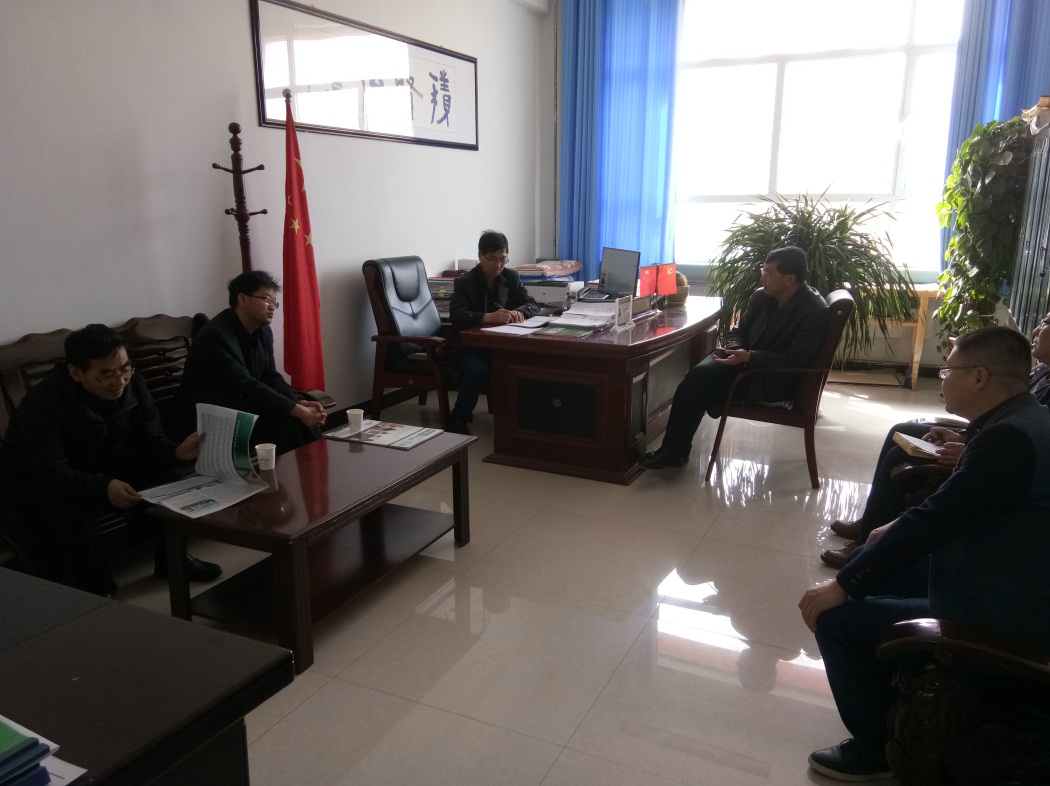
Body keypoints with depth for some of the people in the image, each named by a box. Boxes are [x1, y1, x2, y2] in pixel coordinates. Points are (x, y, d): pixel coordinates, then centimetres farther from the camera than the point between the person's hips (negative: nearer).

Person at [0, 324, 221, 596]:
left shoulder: (132, 385, -16)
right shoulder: (43, 402, -33)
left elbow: (149, 440, -13)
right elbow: (50, 472, -41)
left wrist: (175, 451, -36)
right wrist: (103, 487, -58)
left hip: (98, 465, 6)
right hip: (35, 479, -5)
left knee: (160, 472, -17)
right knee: (68, 505, -37)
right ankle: (96, 590, -18)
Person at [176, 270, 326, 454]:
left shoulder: (263, 332, 4)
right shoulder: (215, 337, -22)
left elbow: (271, 378, 4)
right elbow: (247, 386, -28)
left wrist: (301, 403, -15)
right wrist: (298, 410, -29)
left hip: (244, 409, 8)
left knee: (296, 418, -15)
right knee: (287, 422, -24)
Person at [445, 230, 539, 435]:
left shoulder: (511, 277, 6)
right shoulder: (464, 283, -8)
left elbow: (533, 304, 4)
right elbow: (456, 316, -24)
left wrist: (519, 312, -20)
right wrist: (488, 317, -41)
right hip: (467, 346, -4)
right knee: (479, 369, -36)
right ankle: (458, 419, -16)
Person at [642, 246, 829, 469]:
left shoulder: (816, 311, -15)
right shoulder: (761, 296, 5)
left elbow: (797, 357, -21)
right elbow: (740, 331, 13)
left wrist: (749, 357, -28)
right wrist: (736, 350, -11)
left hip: (776, 379, -7)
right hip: (747, 362, 7)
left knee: (700, 384, -24)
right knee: (697, 377, -21)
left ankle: (674, 450, -10)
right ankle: (674, 450, -15)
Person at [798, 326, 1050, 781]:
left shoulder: (1010, 438, -27)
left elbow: (935, 521, -26)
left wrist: (843, 586, -19)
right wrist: (899, 529, 19)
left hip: (996, 624, -10)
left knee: (834, 616, -10)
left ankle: (876, 748, 12)